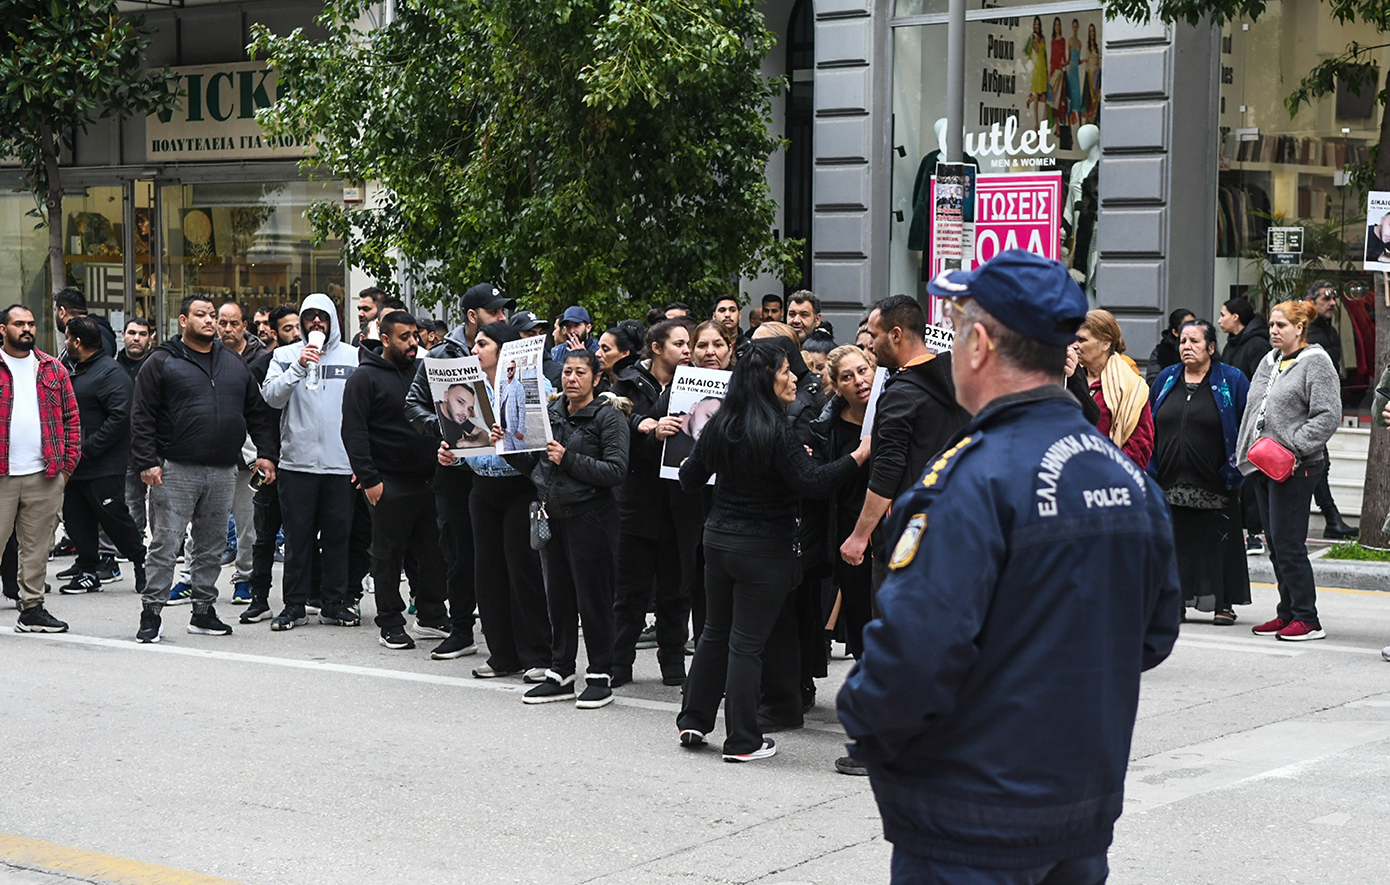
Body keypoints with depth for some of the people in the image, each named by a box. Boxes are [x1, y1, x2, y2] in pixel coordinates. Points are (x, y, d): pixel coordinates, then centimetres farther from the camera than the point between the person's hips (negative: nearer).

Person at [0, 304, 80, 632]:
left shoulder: (53, 369, 12)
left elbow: (71, 417, 13)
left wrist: (69, 461, 4)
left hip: (45, 474, 3)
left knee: (37, 545, 7)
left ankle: (32, 608, 14)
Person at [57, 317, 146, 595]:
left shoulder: (111, 372, -15)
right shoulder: (71, 369, 14)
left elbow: (120, 416, -22)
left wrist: (89, 447, -21)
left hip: (103, 467, -9)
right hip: (74, 464, 9)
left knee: (114, 517, -3)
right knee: (76, 520, 10)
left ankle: (141, 563, 11)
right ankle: (87, 572, 17)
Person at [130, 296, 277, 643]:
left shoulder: (234, 364, 15)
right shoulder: (162, 362, 0)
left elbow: (257, 413, 18)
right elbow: (142, 417, -5)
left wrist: (266, 454, 8)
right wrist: (147, 462, -13)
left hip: (223, 471, 5)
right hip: (176, 470, -5)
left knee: (212, 547, 10)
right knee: (165, 543, -5)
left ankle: (203, 611, 18)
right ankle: (152, 613, 0)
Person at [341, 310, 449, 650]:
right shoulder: (365, 378, -5)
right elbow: (354, 432, -10)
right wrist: (368, 479, -16)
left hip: (428, 479, 5)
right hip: (390, 484, -5)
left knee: (433, 552, 8)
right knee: (388, 555, 2)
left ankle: (432, 616, 19)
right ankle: (390, 625, 9)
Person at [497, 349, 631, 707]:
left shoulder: (608, 416, -7)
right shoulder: (552, 412, 11)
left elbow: (616, 470, -16)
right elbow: (534, 465, 16)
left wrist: (568, 459, -20)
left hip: (589, 516, -6)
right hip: (553, 516, 6)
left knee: (593, 599, -1)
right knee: (558, 597, 11)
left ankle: (600, 677, 7)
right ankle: (560, 674, 19)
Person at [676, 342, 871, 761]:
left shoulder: (720, 425, 3)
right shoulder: (774, 431, -18)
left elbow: (690, 480, 10)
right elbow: (811, 481, -23)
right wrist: (858, 457, -17)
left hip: (718, 539, 6)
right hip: (763, 549, -6)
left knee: (714, 632, 18)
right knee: (747, 643, -1)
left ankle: (693, 722, 24)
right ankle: (742, 741, 5)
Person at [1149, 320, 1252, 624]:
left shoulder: (1232, 380, 0)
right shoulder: (1166, 379, 11)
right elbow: (1149, 425, 16)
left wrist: (1236, 466, -7)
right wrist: (1150, 468, 10)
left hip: (1214, 485, -3)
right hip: (1170, 483, 4)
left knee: (1219, 542, 1)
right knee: (1173, 542, 6)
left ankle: (1224, 604, 9)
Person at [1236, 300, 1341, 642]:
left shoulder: (1315, 362, -6)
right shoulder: (1269, 362, 18)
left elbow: (1329, 415, -14)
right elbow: (1254, 408, 25)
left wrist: (1294, 447, -20)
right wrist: (1245, 451, 15)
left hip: (1294, 469, -8)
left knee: (1289, 545, -10)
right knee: (1276, 546, 11)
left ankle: (1307, 619, -4)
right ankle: (1288, 614, 18)